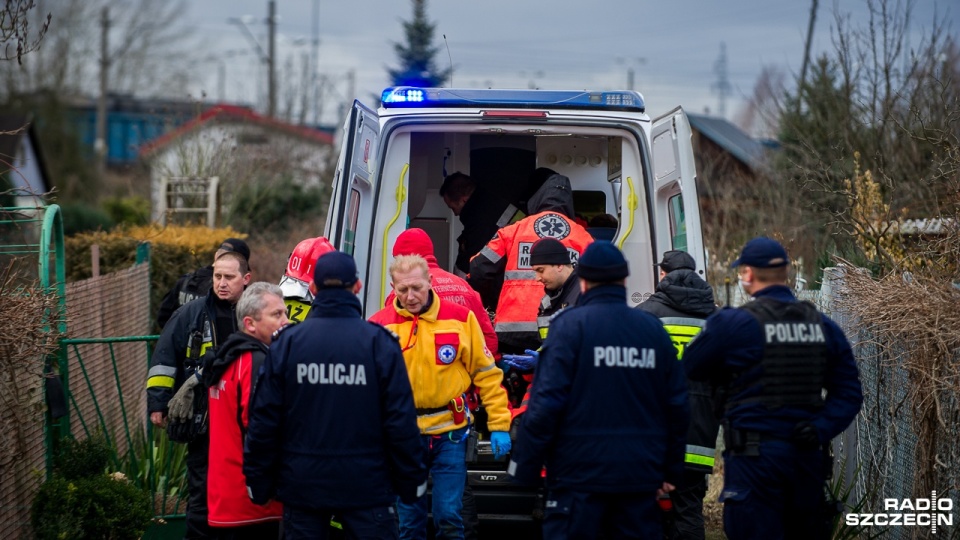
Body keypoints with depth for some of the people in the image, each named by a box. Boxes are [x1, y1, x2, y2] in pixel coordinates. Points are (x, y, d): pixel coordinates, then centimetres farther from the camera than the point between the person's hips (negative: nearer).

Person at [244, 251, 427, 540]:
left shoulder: (287, 342, -3)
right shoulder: (380, 343, -7)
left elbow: (264, 419, -1)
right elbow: (401, 420, -7)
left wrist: (259, 482, 9)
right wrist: (411, 480, 4)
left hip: (302, 485, 2)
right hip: (366, 486, -2)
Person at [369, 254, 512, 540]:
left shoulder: (460, 318, -2)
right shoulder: (379, 325, -2)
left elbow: (487, 373, 4)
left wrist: (498, 426, 1)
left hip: (449, 433, -1)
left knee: (448, 516, -1)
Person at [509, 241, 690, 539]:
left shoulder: (570, 326, -7)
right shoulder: (654, 329, 8)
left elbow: (545, 403, -13)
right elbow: (677, 406, 10)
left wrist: (525, 467, -6)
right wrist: (670, 470, 19)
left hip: (581, 474, -4)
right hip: (640, 476, 5)